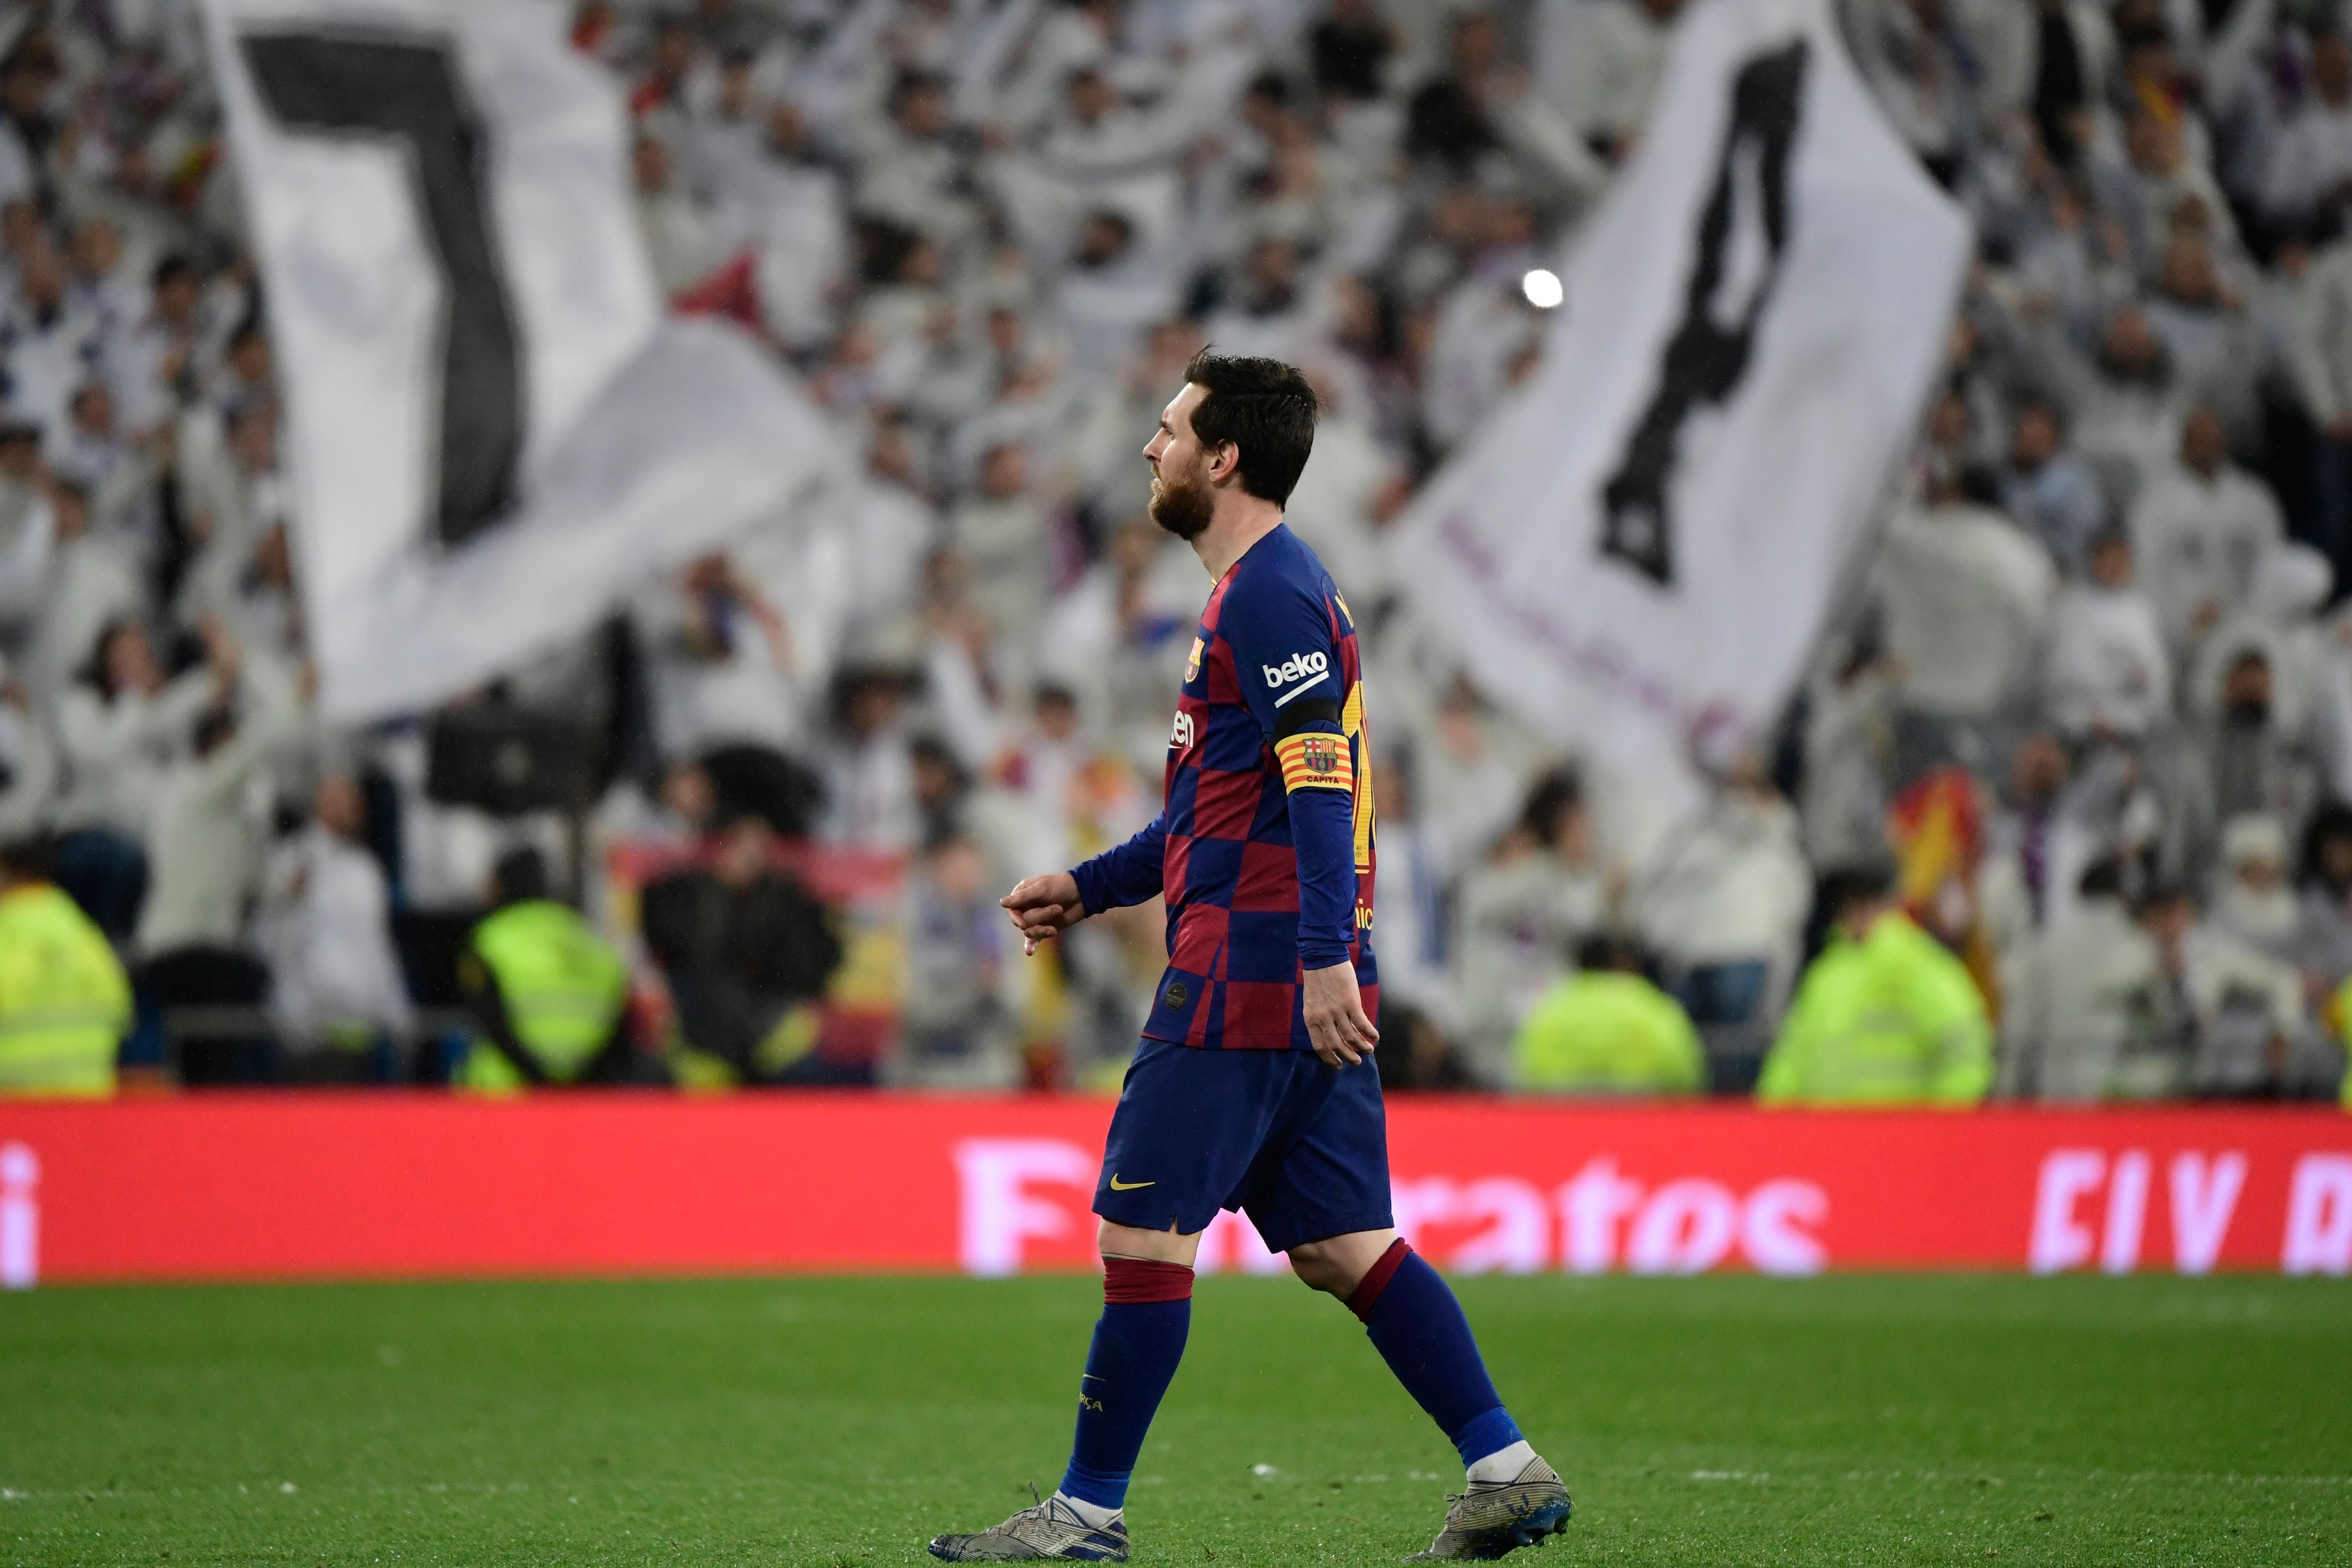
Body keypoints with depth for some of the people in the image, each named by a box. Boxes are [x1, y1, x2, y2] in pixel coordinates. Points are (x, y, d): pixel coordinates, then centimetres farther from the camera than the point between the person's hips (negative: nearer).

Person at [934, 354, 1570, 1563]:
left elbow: (1319, 784, -21)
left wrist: (1324, 956, -28)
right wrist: (1087, 888, 26)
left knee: (1141, 1231, -4)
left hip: (1246, 977, -10)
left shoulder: (1267, 593, -11)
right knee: (1339, 1246, 8)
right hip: (1305, 986, 10)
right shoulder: (1261, 588, 21)